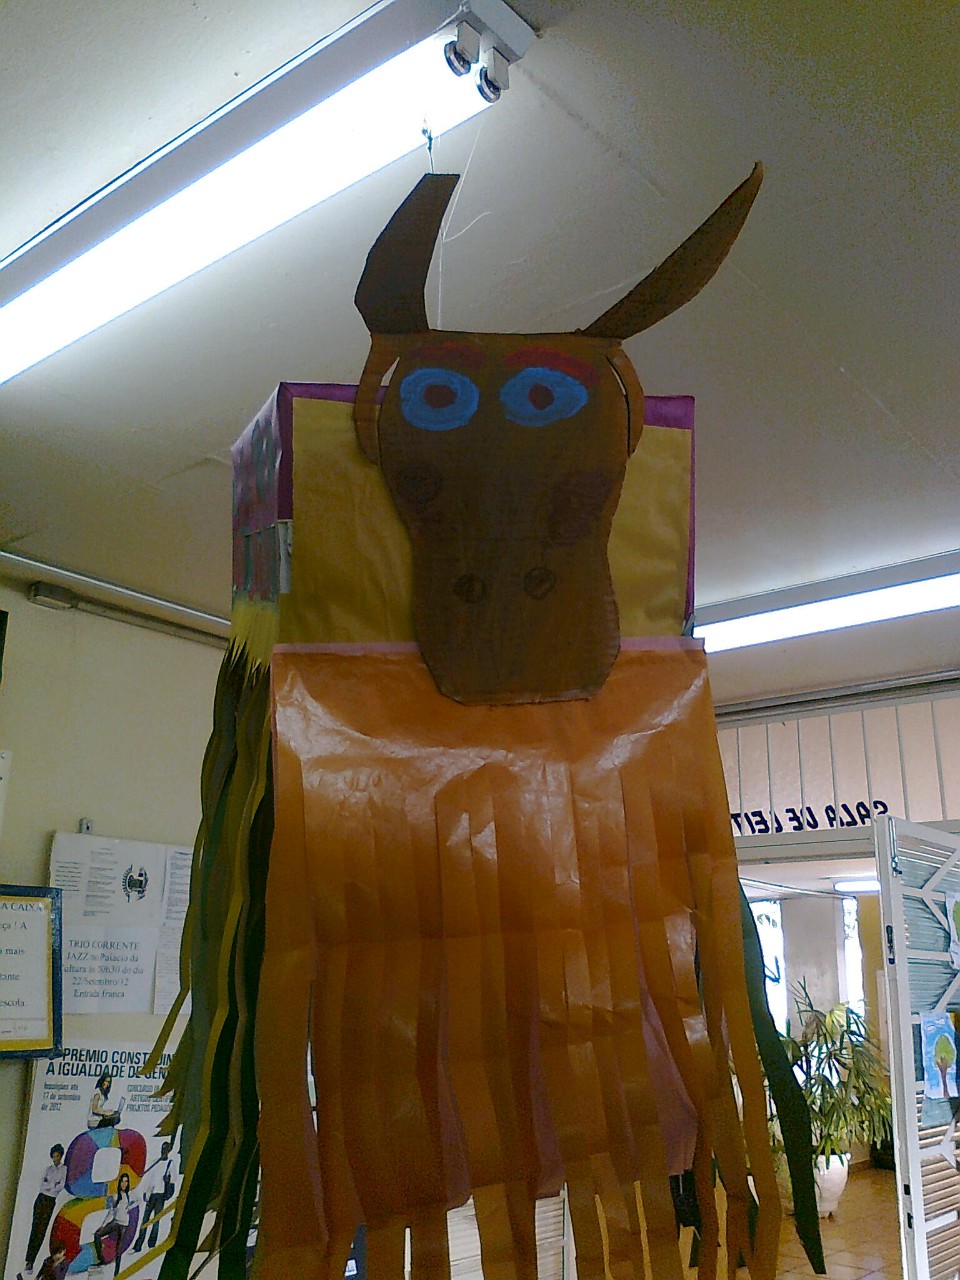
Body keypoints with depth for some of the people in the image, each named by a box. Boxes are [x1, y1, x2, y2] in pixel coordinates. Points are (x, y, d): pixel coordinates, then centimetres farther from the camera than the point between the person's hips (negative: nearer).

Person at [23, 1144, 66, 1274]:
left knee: (41, 1231, -5)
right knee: (35, 1228, -5)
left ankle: (31, 1261, -5)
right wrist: (54, 1184, -10)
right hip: (41, 1199, 2)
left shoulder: (64, 1169, 3)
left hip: (51, 1201, -2)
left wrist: (47, 1185, -5)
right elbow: (41, 1184, 1)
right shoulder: (48, 1168, 13)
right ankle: (28, 1260, -6)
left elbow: (61, 1186, -7)